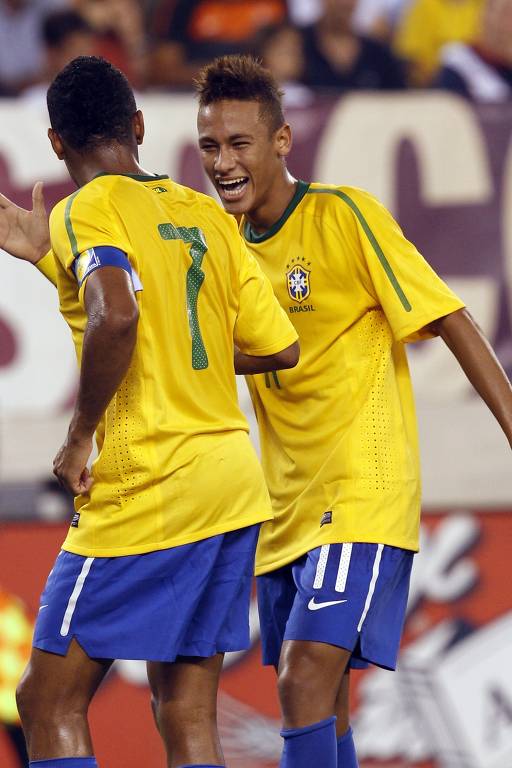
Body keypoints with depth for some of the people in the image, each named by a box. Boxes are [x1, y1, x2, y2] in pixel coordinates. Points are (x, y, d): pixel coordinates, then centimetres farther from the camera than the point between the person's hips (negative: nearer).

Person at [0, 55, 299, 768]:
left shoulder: (87, 210, -8)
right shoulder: (206, 214, 12)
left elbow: (116, 315, -27)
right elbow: (279, 346, 15)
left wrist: (80, 437, -15)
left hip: (147, 487, -7)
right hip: (234, 478, 7)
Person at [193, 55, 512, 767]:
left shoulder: (344, 215, -11)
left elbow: (452, 323, -10)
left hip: (363, 494, -7)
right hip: (284, 507, 7)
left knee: (306, 679, -21)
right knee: (316, 707, 10)